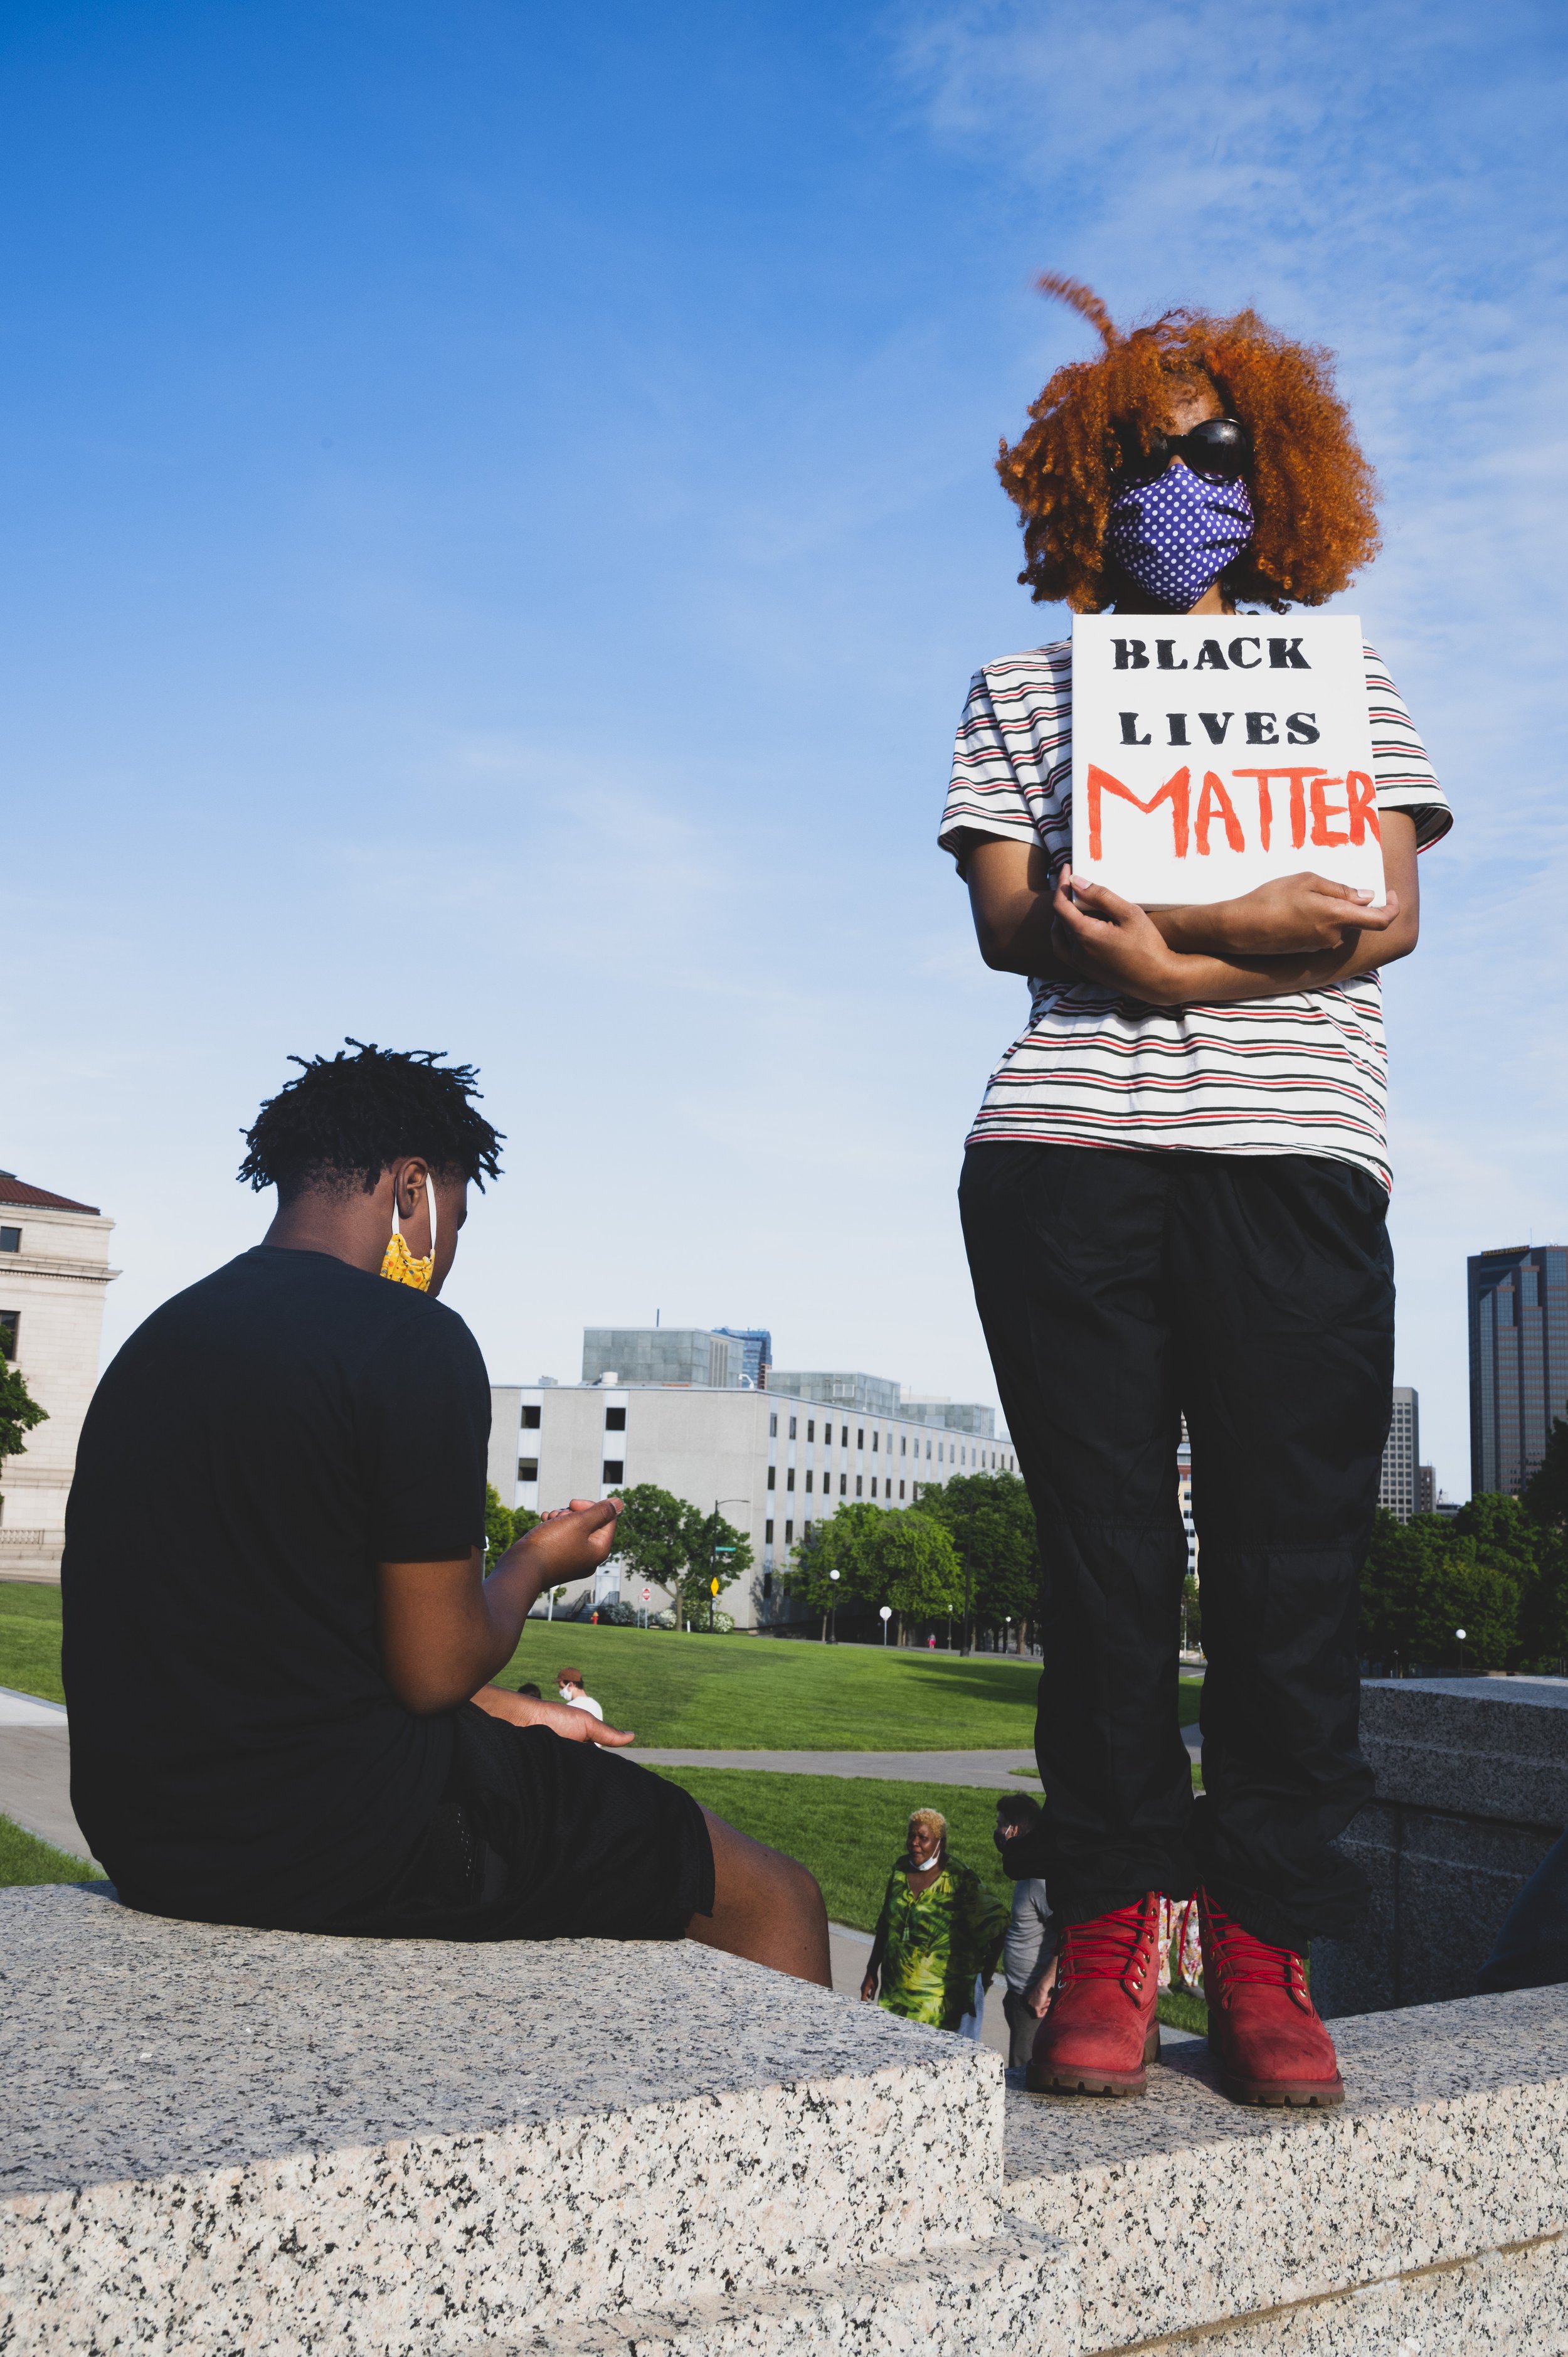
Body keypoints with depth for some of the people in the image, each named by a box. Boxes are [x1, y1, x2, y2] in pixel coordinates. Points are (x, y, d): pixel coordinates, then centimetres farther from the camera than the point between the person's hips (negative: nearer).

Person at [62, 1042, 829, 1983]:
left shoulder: (156, 1341, 11)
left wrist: (503, 1710, 16)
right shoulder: (412, 1341, -16)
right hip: (337, 1833, -9)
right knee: (776, 1898, 5)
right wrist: (538, 1562, 6)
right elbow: (432, 1670, -15)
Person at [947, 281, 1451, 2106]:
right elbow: (1013, 922, 3)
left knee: (1289, 1551, -3)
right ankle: (1108, 1936, 8)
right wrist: (1254, 934, -10)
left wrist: (1149, 935, -8)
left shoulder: (1341, 677, 22)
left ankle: (1262, 1948, 7)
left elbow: (1386, 916, 5)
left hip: (1292, 1156, 1)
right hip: (1066, 1156, 0)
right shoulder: (1029, 687, 20)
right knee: (1100, 1548, -2)